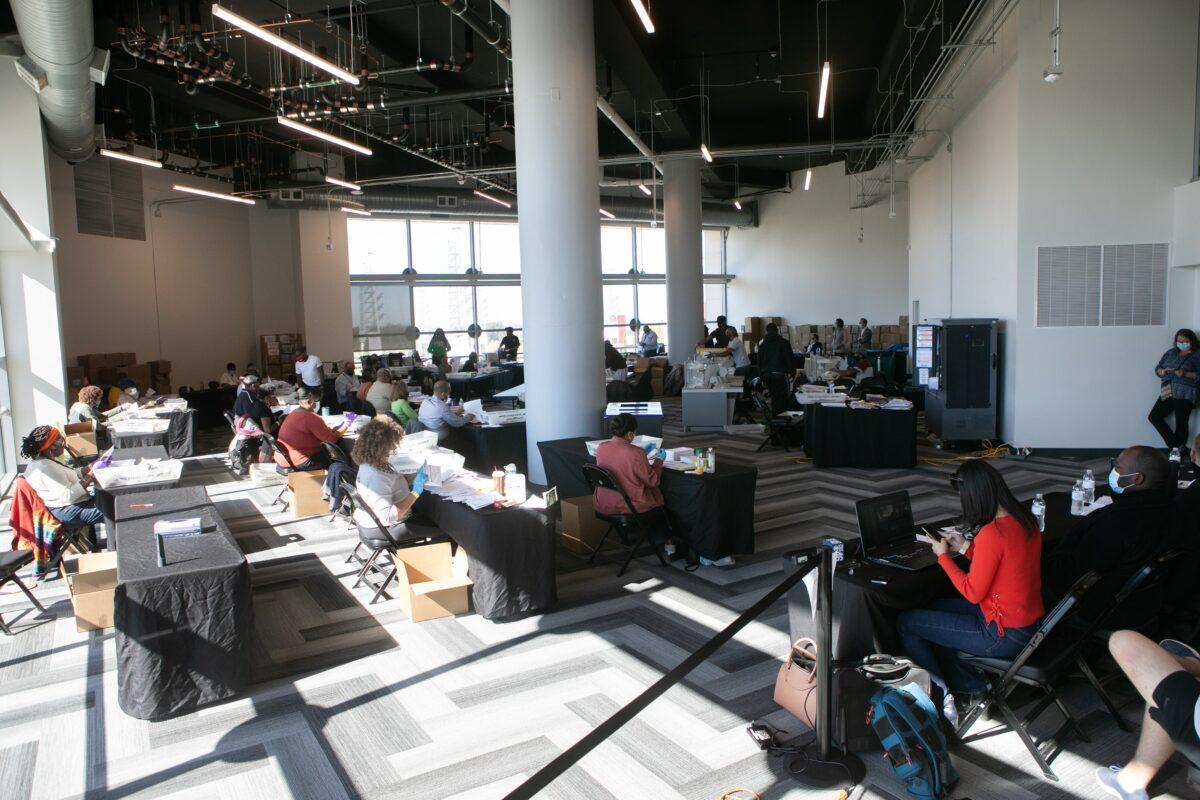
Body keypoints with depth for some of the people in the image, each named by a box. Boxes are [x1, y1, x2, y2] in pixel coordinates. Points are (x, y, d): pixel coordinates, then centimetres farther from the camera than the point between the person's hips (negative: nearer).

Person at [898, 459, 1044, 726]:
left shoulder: (992, 533, -27)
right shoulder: (1026, 520, 0)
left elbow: (973, 593, -18)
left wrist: (943, 555, -7)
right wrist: (965, 548, 10)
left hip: (1004, 635, -9)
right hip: (1030, 622, 9)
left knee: (907, 622, 1)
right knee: (934, 610, 24)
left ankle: (940, 695, 11)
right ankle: (974, 685, 27)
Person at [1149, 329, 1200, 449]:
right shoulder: (1171, 352, 17)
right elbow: (1157, 369, 16)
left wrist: (1185, 373, -20)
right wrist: (1163, 371, -5)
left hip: (1185, 394, -6)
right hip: (1168, 393, 6)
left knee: (1181, 424, -7)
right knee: (1154, 417, -1)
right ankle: (1175, 446, 4)